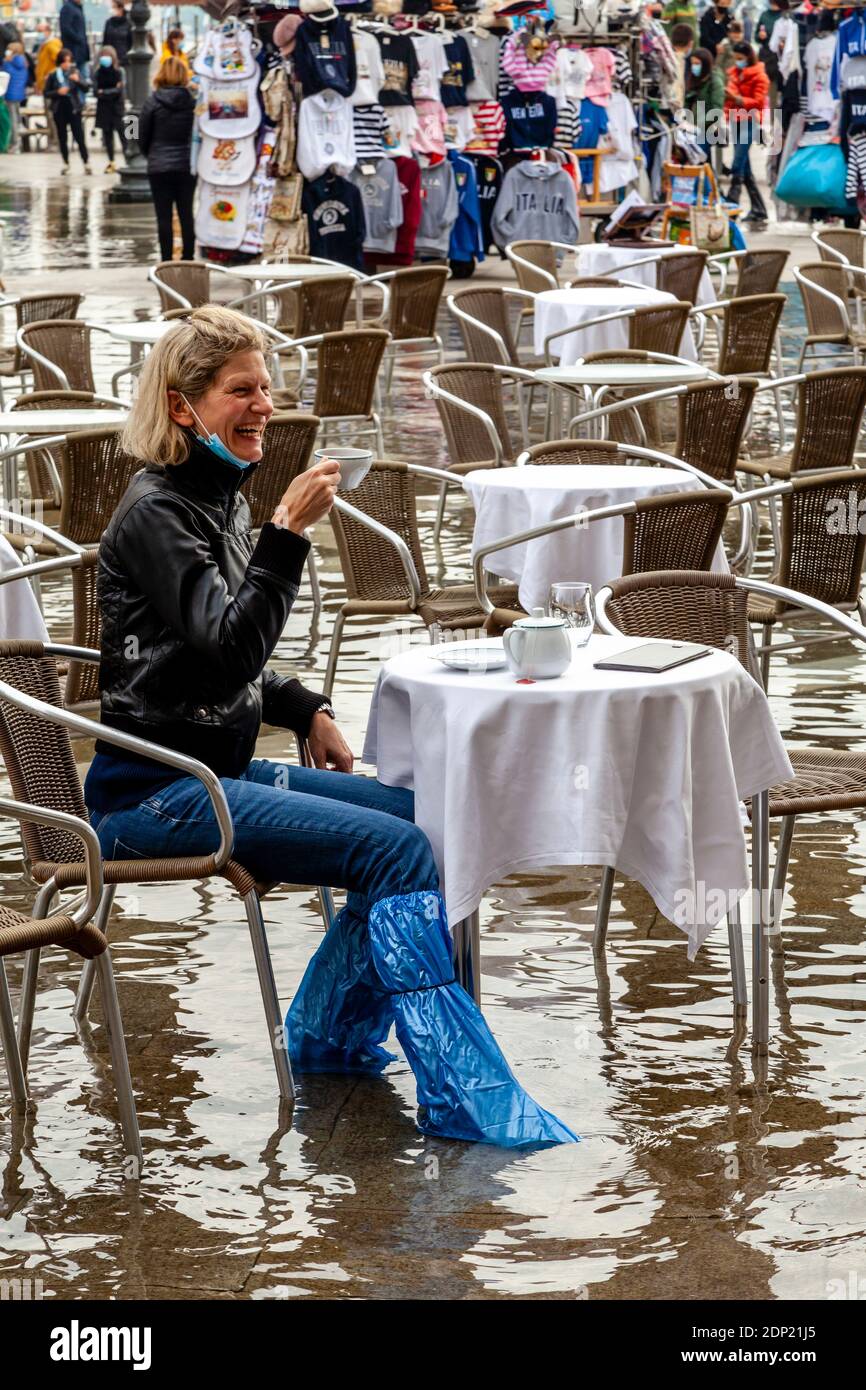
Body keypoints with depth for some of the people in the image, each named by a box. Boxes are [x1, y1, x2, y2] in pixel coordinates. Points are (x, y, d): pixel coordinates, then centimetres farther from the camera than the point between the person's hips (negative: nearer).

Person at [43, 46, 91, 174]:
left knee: (79, 137, -5)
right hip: (59, 109, 1)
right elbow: (46, 93, 3)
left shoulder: (75, 72, 0)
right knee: (62, 138, 8)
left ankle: (86, 164, -2)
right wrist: (58, 92, -14)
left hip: (74, 109, -1)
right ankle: (66, 164, 18)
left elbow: (86, 89, -5)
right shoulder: (53, 75, 0)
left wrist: (78, 80, -23)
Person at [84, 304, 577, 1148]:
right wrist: (287, 534, -29)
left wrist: (306, 712, 10)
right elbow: (229, 650, -25)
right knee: (398, 849, -20)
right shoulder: (154, 515, -14)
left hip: (221, 771, 9)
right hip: (152, 794, -9)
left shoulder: (217, 499, 14)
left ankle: (329, 1033, 12)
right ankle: (464, 1096, -20)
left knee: (421, 817, 0)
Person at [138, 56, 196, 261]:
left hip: (159, 167, -2)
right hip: (187, 166, 2)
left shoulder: (152, 103, -7)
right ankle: (188, 259, 14)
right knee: (186, 213, 11)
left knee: (164, 216, 1)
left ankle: (166, 261, 0)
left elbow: (142, 137, -1)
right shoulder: (193, 102, -4)